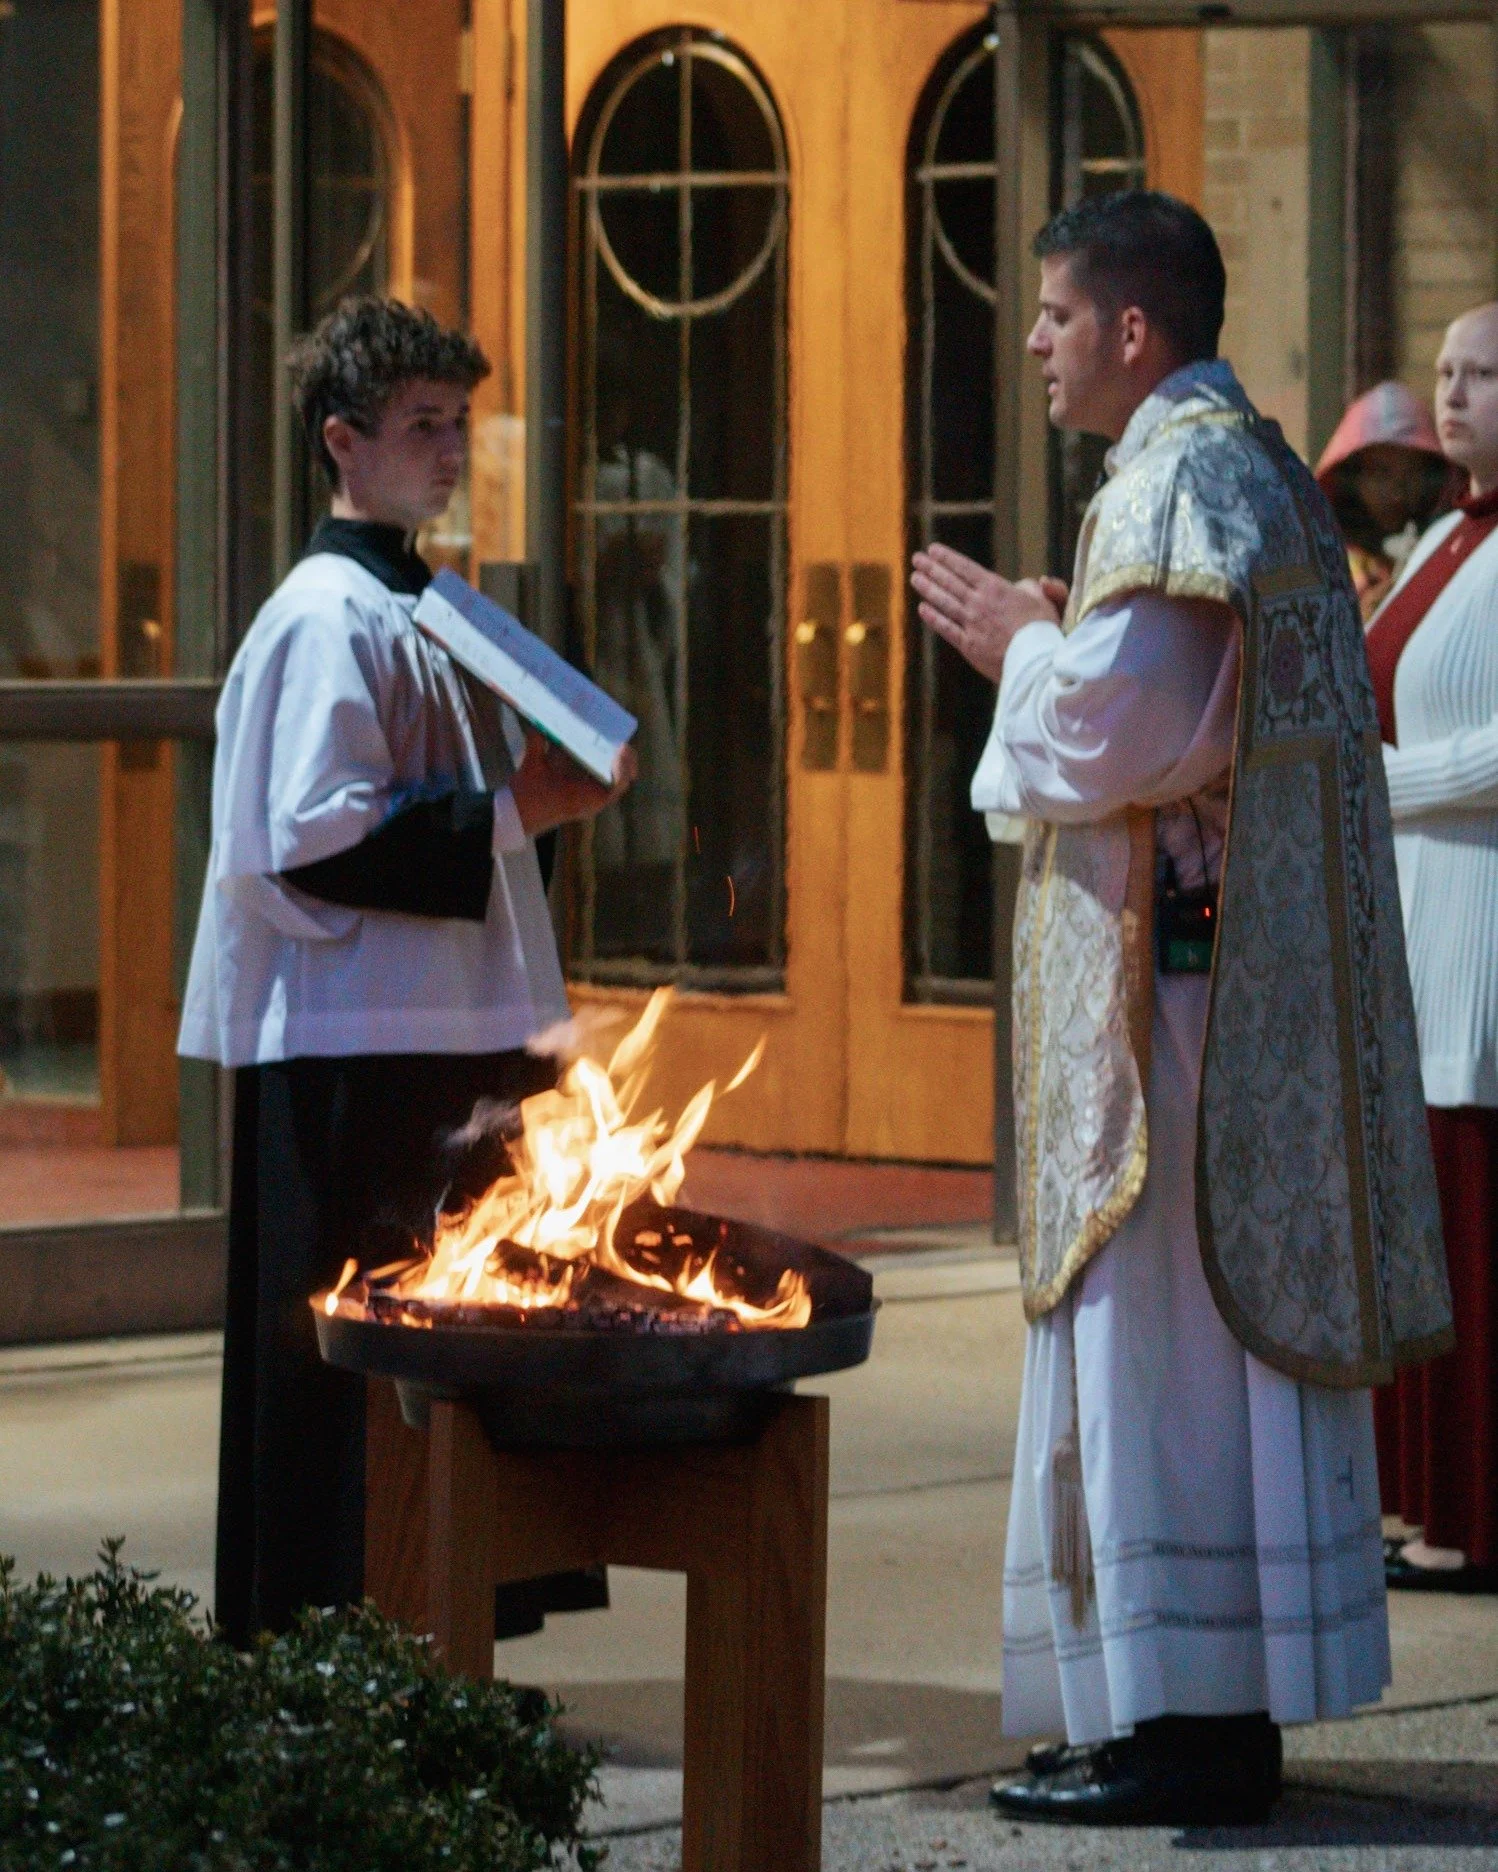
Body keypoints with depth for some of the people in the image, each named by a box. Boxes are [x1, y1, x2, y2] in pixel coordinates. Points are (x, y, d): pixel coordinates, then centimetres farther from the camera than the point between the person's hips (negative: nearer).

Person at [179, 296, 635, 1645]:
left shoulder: (424, 611, 18)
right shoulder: (327, 618, -11)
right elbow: (316, 837, -20)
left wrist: (548, 788, 12)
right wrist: (513, 811, -18)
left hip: (457, 1033, 10)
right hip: (354, 1050, -10)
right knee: (355, 1361, -6)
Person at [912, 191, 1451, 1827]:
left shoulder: (1178, 476, -13)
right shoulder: (1258, 468, 19)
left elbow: (1130, 720, -22)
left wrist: (1024, 652, -4)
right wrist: (1050, 645, 17)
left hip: (1172, 974, -10)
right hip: (1249, 968, 10)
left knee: (1168, 1329, -9)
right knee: (1228, 1320, 10)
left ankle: (1185, 1727, -9)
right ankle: (1220, 1711, 13)